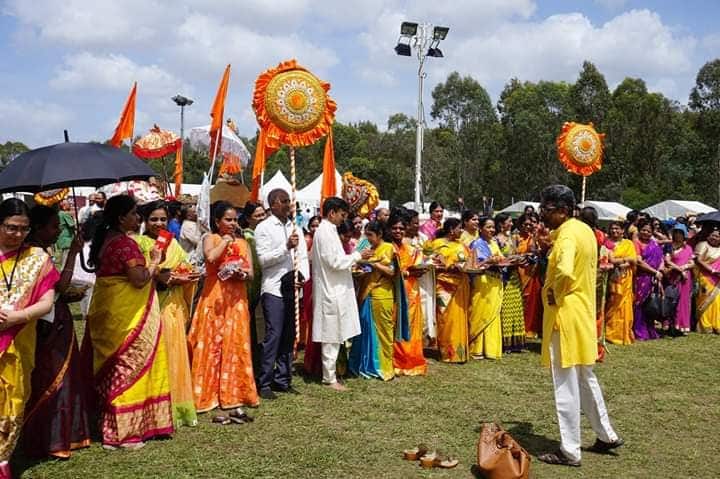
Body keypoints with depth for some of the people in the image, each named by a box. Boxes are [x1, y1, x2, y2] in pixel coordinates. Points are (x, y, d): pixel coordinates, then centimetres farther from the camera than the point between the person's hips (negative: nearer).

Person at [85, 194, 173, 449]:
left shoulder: (104, 240, 10)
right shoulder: (126, 243, -18)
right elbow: (139, 279, -22)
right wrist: (155, 261, -7)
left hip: (106, 311, 9)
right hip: (128, 315, -9)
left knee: (111, 369, 17)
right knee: (128, 369, 0)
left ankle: (109, 426, 28)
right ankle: (123, 432, 8)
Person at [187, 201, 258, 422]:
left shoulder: (242, 243, 15)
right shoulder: (211, 238, 3)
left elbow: (251, 273, 9)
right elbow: (210, 257, -20)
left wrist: (243, 274, -12)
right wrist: (225, 241, -6)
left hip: (237, 302, 4)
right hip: (214, 301, -4)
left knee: (235, 348, 3)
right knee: (212, 347, -2)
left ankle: (233, 399, 7)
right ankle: (211, 397, 5)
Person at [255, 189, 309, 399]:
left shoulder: (294, 227, 15)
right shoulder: (264, 228, -2)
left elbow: (303, 256, 13)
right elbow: (263, 259, -9)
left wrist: (304, 275, -4)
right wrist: (286, 247, -17)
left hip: (292, 287, 6)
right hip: (274, 287, -6)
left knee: (289, 336, 9)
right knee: (273, 335, -9)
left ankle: (283, 379, 20)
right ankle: (264, 383, -1)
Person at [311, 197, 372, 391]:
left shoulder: (327, 230, 15)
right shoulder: (326, 232, -16)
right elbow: (335, 261, -21)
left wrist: (353, 260, 13)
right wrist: (357, 256, -11)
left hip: (334, 290, 10)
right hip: (332, 291, -10)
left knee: (334, 335, 15)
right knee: (332, 336, -2)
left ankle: (330, 373, 23)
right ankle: (329, 378, 5)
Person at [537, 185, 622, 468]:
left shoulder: (566, 235, -19)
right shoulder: (584, 230, 10)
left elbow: (565, 272, -36)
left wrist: (554, 293, -20)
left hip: (565, 314, -10)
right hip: (583, 310, 10)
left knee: (566, 385, -1)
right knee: (585, 378, 22)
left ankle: (570, 451, 9)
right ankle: (606, 435, 33)